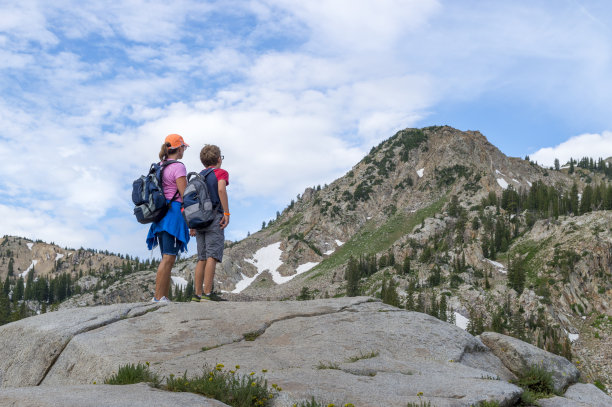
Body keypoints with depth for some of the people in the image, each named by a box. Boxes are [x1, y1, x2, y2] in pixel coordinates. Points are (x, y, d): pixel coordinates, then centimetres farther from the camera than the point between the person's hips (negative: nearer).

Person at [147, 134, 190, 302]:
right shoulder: (178, 167, -8)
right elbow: (185, 196, -13)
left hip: (160, 213, 9)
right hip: (174, 212, -9)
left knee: (168, 258, 10)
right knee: (168, 257, -11)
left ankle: (164, 297, 8)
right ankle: (158, 298, -15)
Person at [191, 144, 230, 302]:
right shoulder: (221, 173, 4)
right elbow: (221, 190, -16)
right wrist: (227, 213, -14)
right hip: (214, 218, -6)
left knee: (202, 258, 6)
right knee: (212, 256, -11)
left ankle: (198, 294, 3)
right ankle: (208, 293, -18)